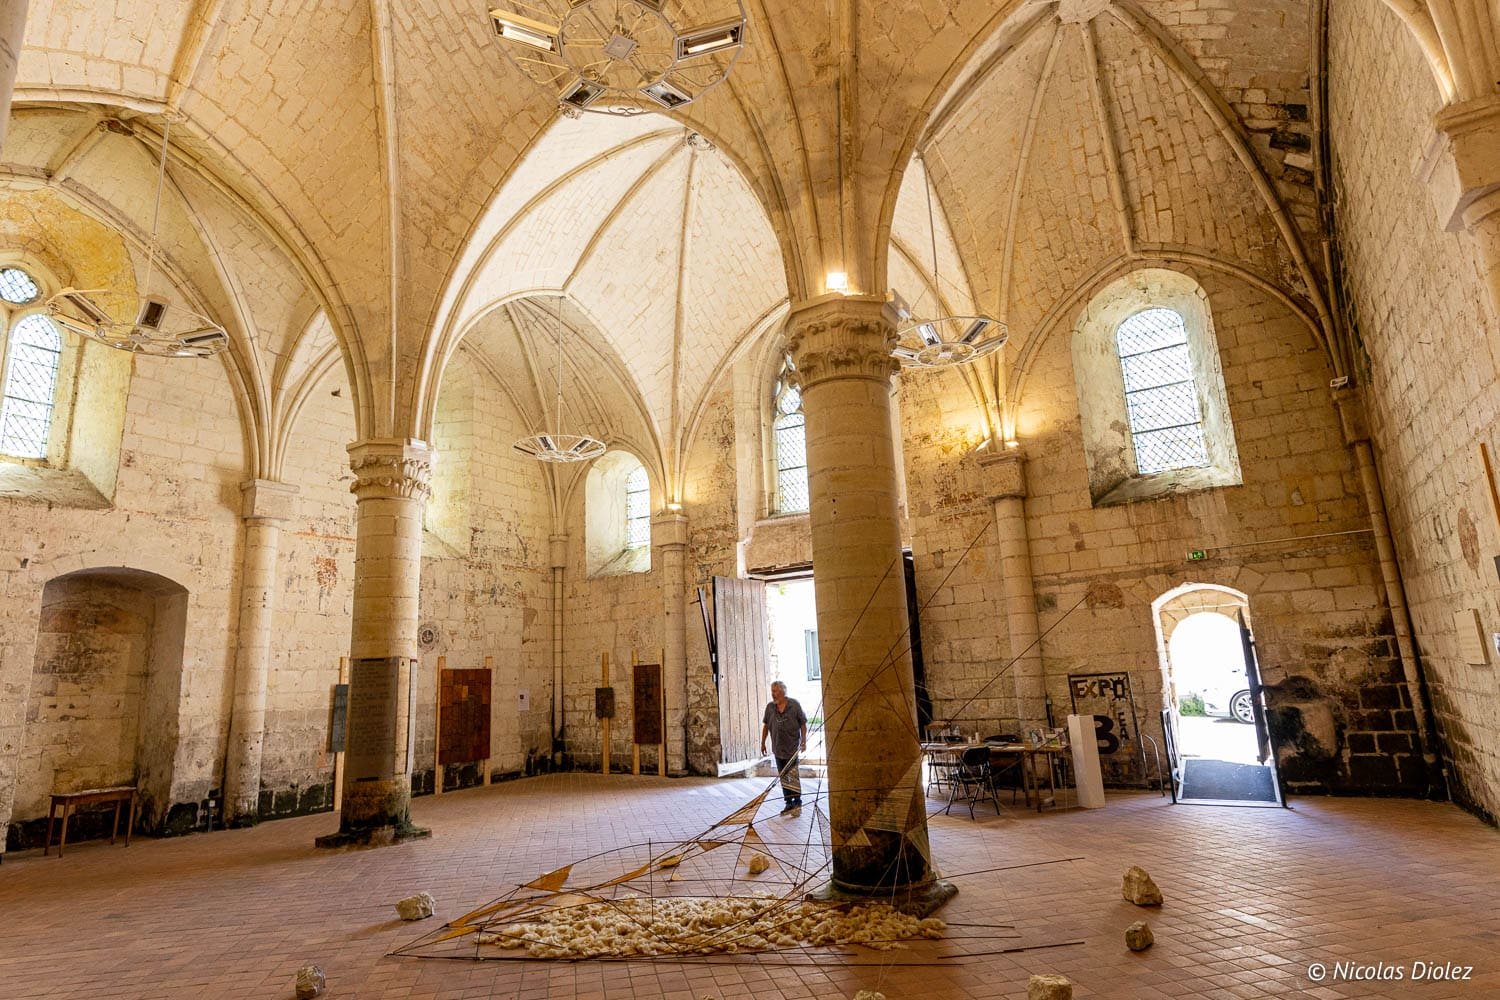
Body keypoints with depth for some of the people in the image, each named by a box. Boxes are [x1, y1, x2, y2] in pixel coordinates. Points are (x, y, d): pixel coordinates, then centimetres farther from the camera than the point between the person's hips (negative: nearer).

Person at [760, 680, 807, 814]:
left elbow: (803, 724, -1)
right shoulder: (770, 707, 1)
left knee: (793, 775, -4)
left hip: (792, 747, -4)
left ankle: (797, 801, 7)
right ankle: (789, 803, 20)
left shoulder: (794, 705, -8)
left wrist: (803, 741, -4)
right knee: (783, 777, 11)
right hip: (777, 748, 4)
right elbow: (765, 725, 11)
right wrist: (762, 743, 11)